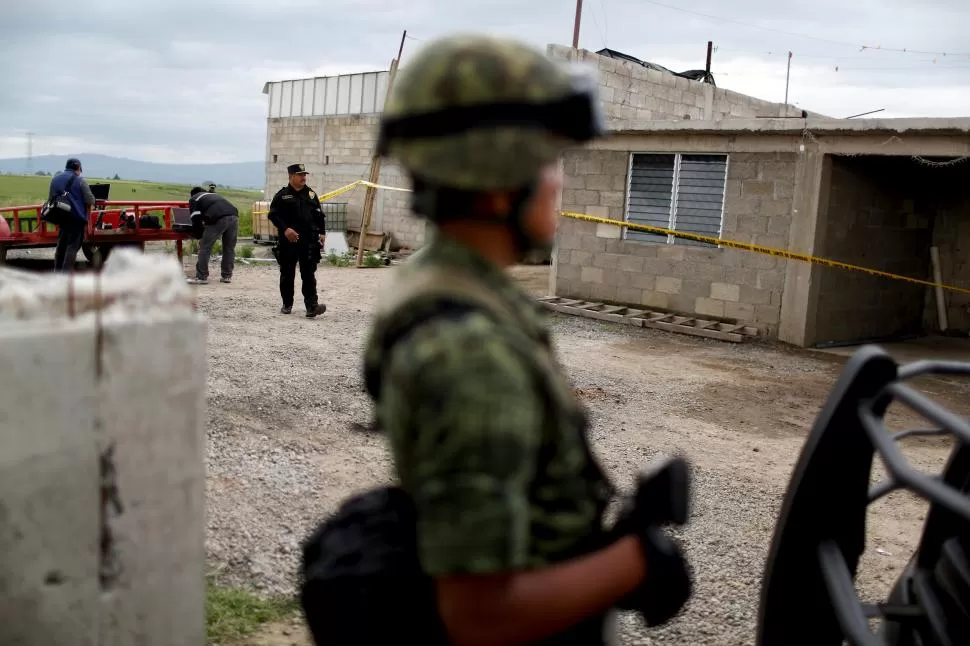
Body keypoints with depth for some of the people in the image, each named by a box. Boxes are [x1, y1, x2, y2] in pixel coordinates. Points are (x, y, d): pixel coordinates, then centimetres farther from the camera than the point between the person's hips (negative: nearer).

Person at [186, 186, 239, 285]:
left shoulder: (194, 199, 23)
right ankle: (227, 276, 20)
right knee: (229, 249, 16)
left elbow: (195, 219, 12)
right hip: (233, 216, 6)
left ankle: (201, 277, 4)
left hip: (218, 219, -6)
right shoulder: (213, 195, 40)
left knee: (205, 248, 3)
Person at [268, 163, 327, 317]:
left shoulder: (311, 194, 12)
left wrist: (322, 233, 6)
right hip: (288, 241, -2)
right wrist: (285, 229, -16)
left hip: (309, 241, 2)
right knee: (287, 274, 8)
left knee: (308, 275, -3)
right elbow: (273, 215, -5)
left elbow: (319, 215, 15)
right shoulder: (282, 195, 0)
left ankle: (312, 306, -9)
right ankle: (287, 305, 21)